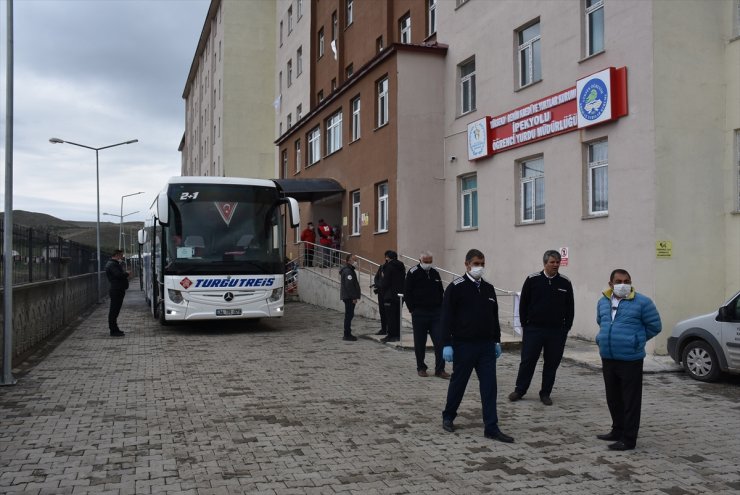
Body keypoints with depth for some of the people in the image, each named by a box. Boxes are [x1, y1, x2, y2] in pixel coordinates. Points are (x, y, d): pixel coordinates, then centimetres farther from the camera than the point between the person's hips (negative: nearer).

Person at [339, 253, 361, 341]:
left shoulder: (350, 270, 17)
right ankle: (347, 335, -3)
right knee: (349, 315, -6)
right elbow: (349, 285, -22)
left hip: (349, 297, 10)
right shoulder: (347, 271, -16)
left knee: (349, 315, 13)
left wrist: (357, 294, 18)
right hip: (349, 297, -10)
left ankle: (347, 334, 19)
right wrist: (354, 297, -21)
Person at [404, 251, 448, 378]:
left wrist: (441, 307, 9)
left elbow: (441, 292, 19)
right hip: (419, 314, -4)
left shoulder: (435, 274, 12)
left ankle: (440, 369, 4)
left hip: (436, 313, 4)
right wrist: (412, 309, -8)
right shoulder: (413, 273, -3)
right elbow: (407, 293, -3)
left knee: (440, 341, -3)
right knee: (420, 343, 5)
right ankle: (421, 368, 19)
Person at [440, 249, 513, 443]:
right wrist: (447, 344, -14)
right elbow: (447, 317, -10)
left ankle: (491, 428, 4)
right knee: (458, 382, 9)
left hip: (486, 346, 5)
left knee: (489, 385, 1)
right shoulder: (456, 288, -8)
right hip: (463, 345, -5)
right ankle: (448, 417, 29)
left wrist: (497, 341, 16)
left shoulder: (489, 289, 10)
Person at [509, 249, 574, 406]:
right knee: (528, 361, 3)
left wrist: (566, 328, 4)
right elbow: (523, 304, 3)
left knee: (552, 363, 7)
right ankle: (519, 390, 17)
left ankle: (545, 393, 20)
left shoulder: (565, 283, 3)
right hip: (534, 329, -1)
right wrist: (525, 325, 1)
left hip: (557, 331, 2)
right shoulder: (532, 280, -2)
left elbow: (570, 308, 9)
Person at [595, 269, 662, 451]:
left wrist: (636, 339, 5)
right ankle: (618, 430, 31)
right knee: (613, 398, 16)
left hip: (630, 359, -6)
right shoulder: (603, 302, 10)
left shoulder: (641, 302, -8)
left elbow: (655, 326, -1)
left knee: (630, 401, -1)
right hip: (608, 358, 6)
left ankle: (629, 439, 5)